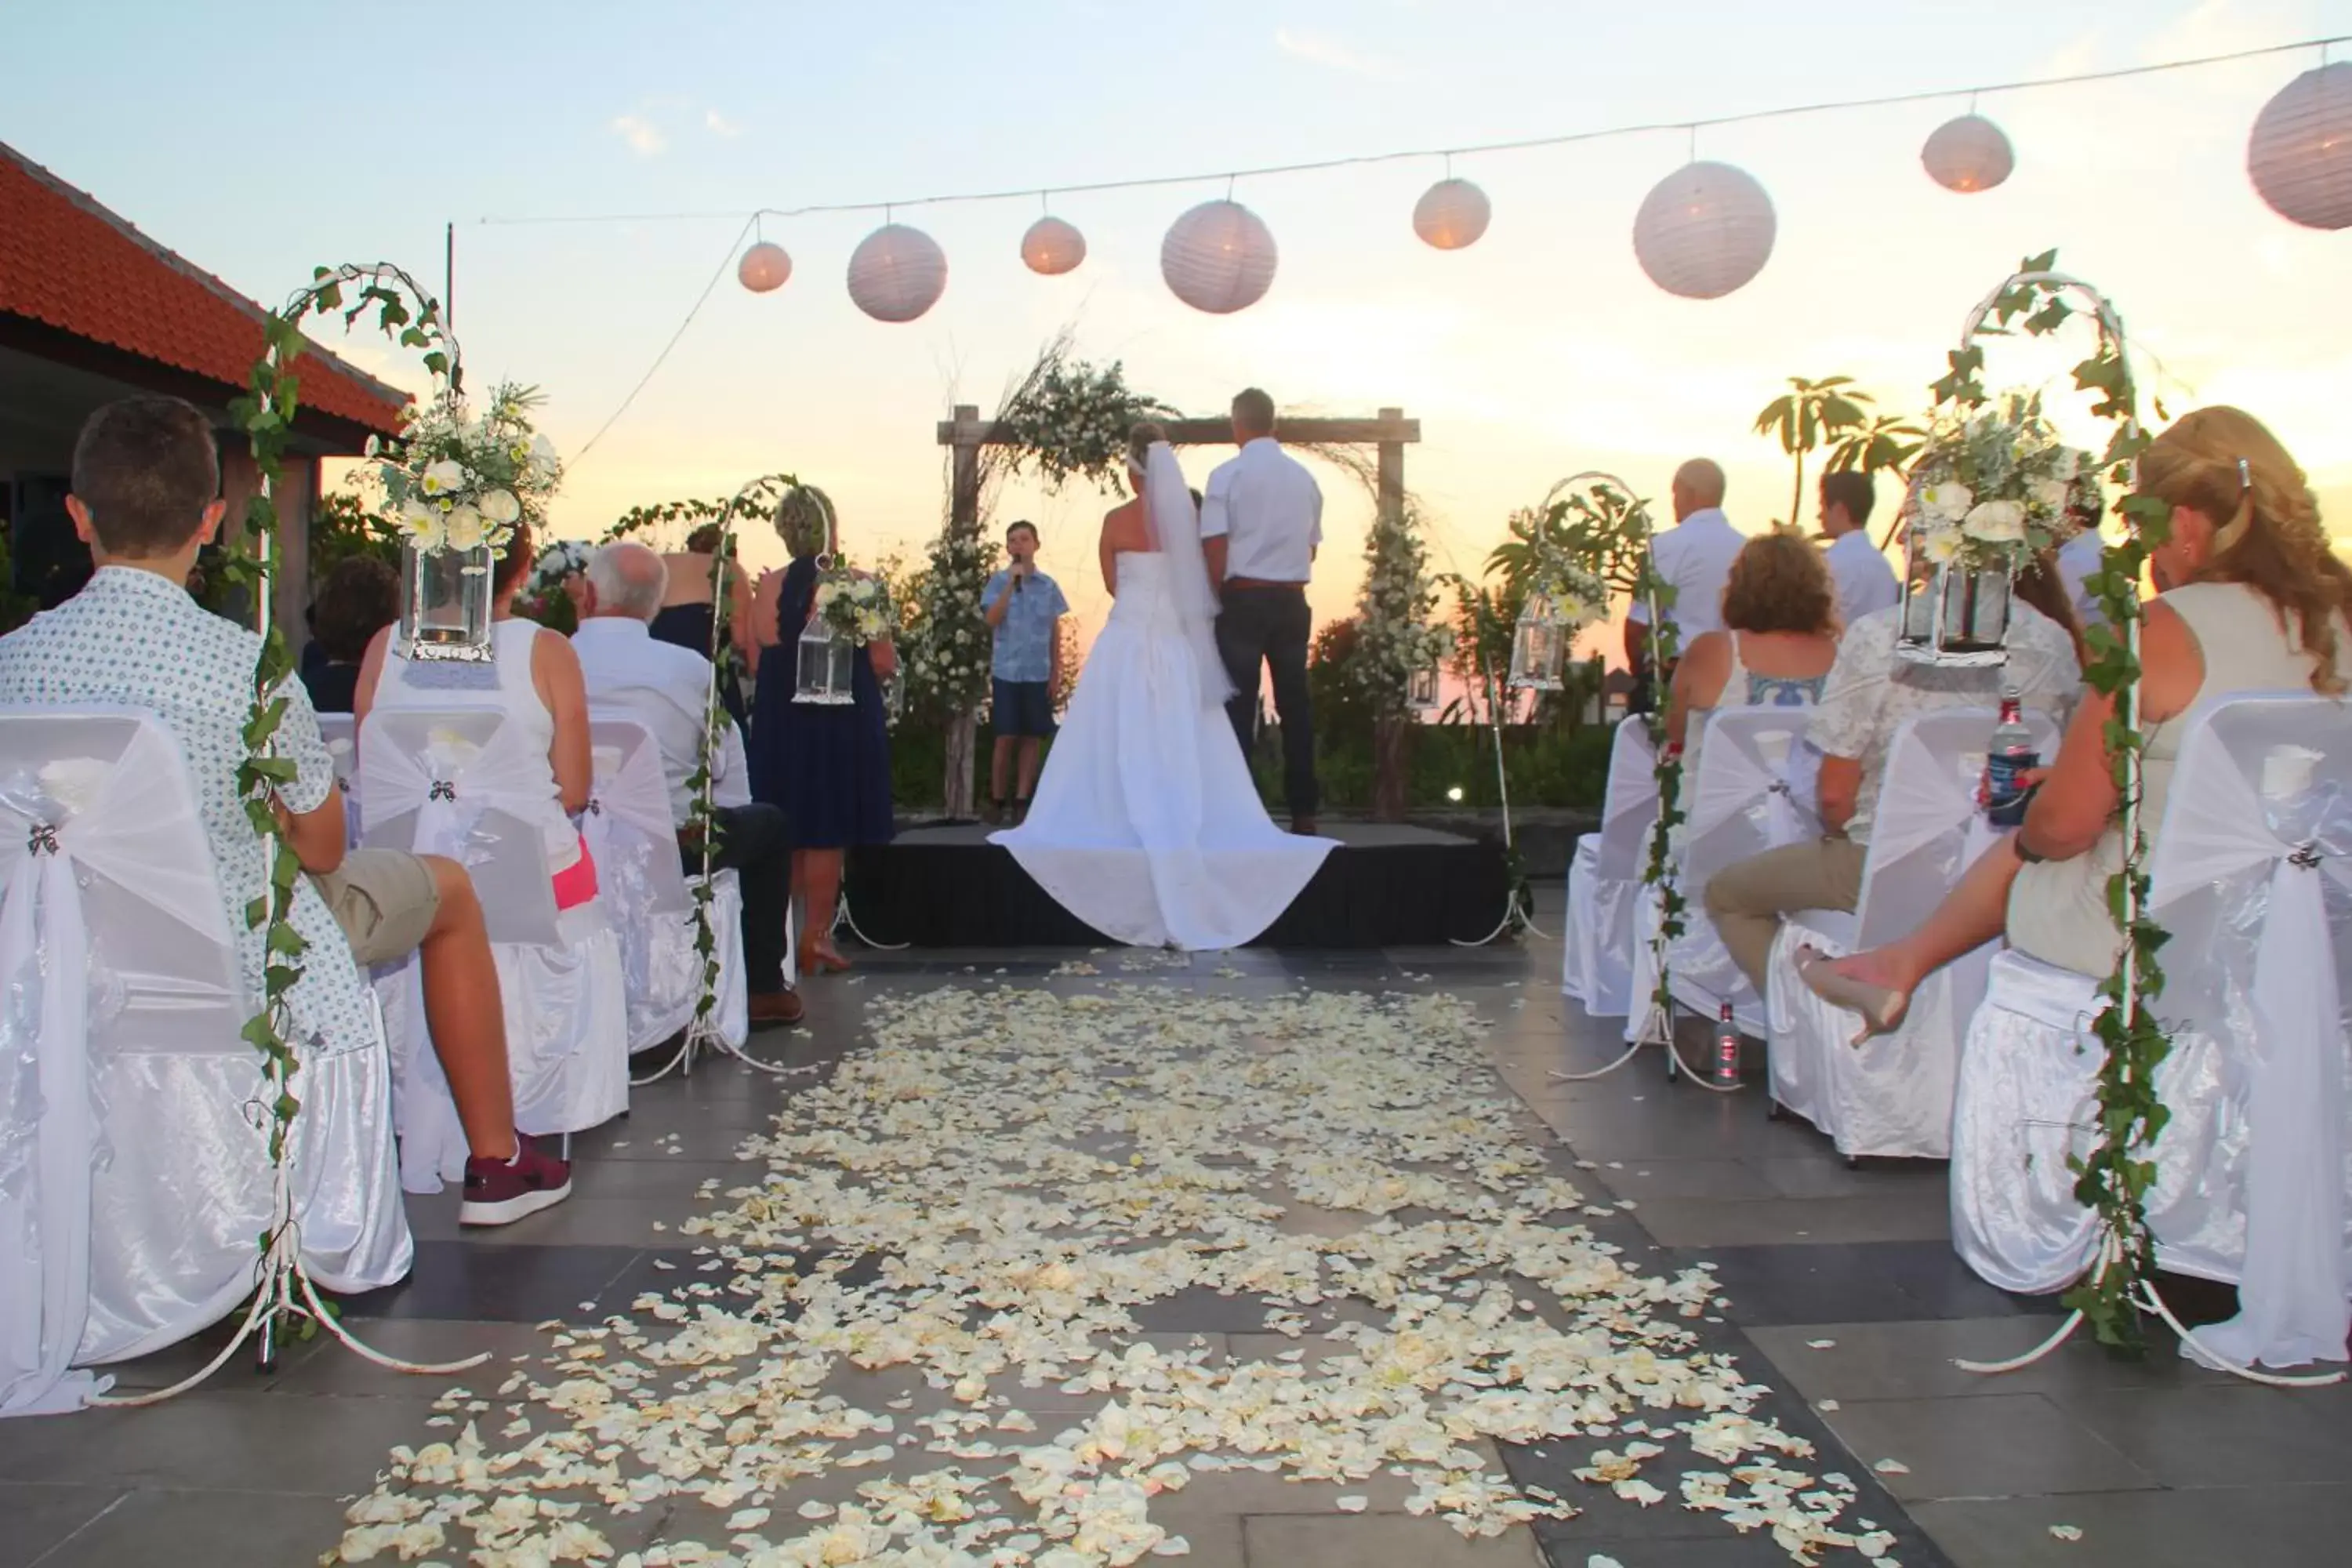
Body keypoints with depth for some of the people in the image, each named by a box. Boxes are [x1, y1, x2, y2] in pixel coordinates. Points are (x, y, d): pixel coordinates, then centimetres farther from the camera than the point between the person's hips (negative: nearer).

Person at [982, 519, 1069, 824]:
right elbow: (992, 621, -13)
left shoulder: (1049, 586, 4)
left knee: (1033, 738, 3)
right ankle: (996, 800, 8)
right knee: (1006, 738, -2)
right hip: (1006, 672, -2)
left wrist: (1056, 673, 5)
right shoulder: (998, 581, 0)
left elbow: (1055, 632, 8)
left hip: (1038, 673, 2)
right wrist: (1012, 584, -19)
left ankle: (1022, 800, 9)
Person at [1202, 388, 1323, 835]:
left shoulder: (1228, 474, -7)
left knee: (1239, 704, 0)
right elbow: (1311, 546, 12)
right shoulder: (1304, 476, 8)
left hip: (1244, 598, -4)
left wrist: (1216, 598, 2)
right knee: (1295, 701, 7)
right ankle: (1302, 810, 9)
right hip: (1293, 600, 4)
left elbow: (1214, 546, -9)